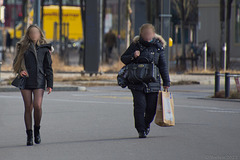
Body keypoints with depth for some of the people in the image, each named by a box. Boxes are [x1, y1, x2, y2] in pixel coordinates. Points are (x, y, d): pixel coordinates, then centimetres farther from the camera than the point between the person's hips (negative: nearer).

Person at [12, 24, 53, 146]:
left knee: (37, 106, -15)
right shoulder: (23, 47, 8)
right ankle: (29, 135, 6)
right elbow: (16, 63, 15)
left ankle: (37, 129, 9)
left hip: (39, 81, -1)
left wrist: (50, 85, 3)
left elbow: (48, 67, 9)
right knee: (28, 107, 0)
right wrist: (20, 71, -7)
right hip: (25, 81, 1)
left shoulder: (44, 49, 7)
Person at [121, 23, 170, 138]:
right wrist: (133, 56, -15)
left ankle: (146, 124, 31)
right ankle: (141, 130, -2)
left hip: (153, 83, 2)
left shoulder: (158, 47, 5)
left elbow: (163, 66, 10)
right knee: (140, 106, -10)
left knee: (151, 107, 3)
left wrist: (166, 82, 8)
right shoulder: (135, 45, 0)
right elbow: (123, 58, 6)